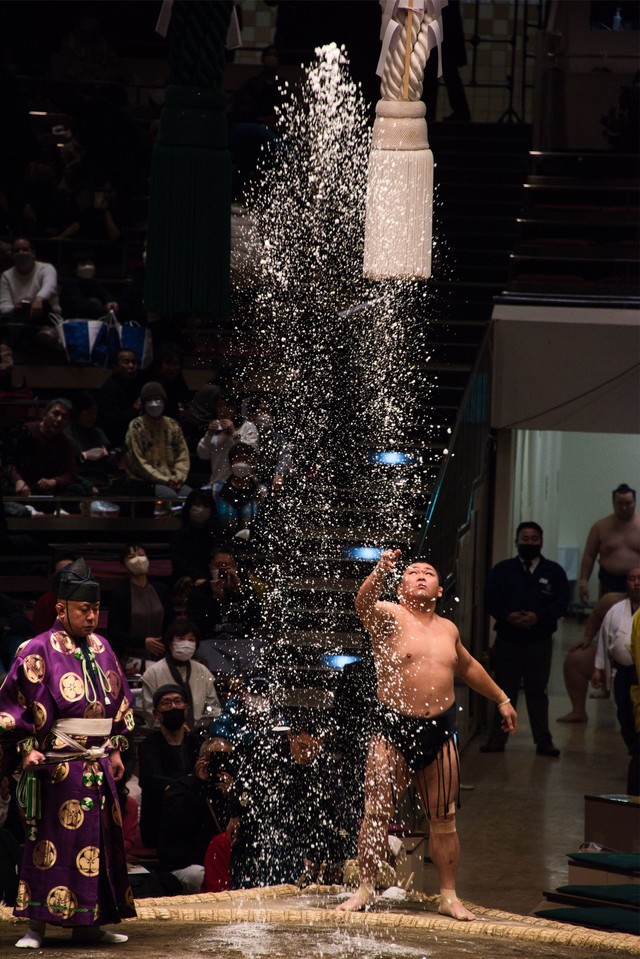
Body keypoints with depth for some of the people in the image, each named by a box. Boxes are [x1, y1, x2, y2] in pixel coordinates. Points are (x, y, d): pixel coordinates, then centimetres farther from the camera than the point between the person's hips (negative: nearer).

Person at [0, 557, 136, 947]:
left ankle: (89, 922, 16)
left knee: (101, 840, 8)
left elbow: (119, 701, 19)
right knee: (51, 844, -6)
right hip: (57, 764, -6)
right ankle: (37, 925, -3)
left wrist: (116, 750, 14)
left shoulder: (100, 648, 11)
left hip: (98, 764, 6)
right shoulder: (38, 652, -8)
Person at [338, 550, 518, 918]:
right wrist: (380, 572, -45)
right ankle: (365, 890, 5)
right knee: (377, 815, -3)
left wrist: (501, 699, 37)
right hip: (393, 729, -4)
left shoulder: (448, 630, 13)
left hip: (439, 734, 4)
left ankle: (450, 896, 14)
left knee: (444, 820, 6)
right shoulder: (390, 617, -4)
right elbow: (364, 604, -27)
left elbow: (468, 667, 31)